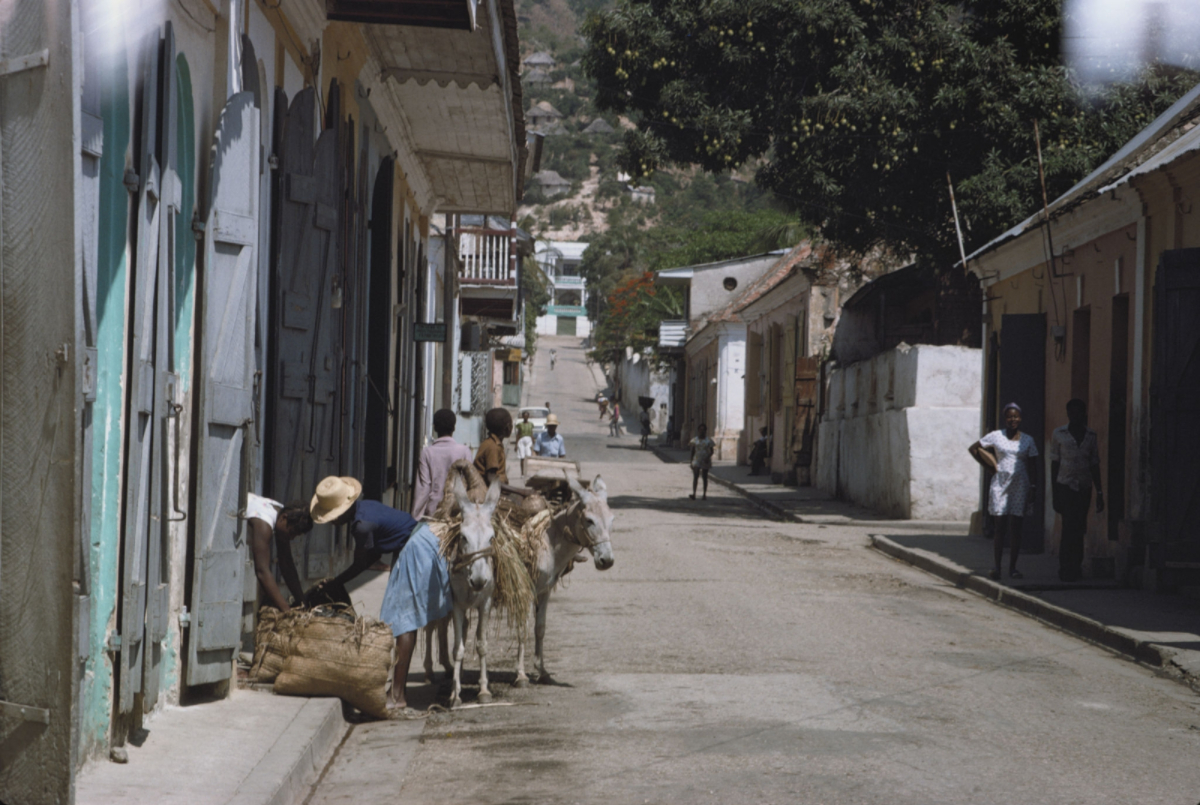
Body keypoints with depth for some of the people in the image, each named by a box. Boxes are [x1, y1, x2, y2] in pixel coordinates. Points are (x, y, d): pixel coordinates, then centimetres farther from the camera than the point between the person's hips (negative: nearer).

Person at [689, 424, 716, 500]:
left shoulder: (708, 441, 0)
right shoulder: (695, 440, 3)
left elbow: (711, 451, 1)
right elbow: (692, 451, 7)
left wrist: (708, 457, -18)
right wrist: (691, 462, 4)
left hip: (705, 462, 0)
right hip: (696, 461, 0)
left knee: (705, 477, 7)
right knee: (695, 477, -10)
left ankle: (705, 495, 13)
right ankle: (693, 494, -17)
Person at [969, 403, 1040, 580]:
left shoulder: (1028, 440, 7)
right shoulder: (996, 436, 3)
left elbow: (1033, 466, 8)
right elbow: (973, 448, 10)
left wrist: (1033, 487, 0)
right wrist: (991, 466, 6)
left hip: (1020, 486, 1)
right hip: (1000, 484, -1)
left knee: (1016, 529, 1)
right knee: (999, 527, -3)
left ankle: (1013, 567, 6)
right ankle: (996, 567, -1)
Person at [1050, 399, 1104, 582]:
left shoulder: (1091, 436, 10)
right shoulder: (1059, 434, 3)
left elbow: (1094, 464, 13)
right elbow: (1054, 464, 3)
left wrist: (1099, 493, 9)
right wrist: (1054, 493, -2)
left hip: (1084, 488, 3)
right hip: (1065, 486, -3)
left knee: (1078, 529, 5)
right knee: (1070, 528, -11)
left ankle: (1074, 569, 15)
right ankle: (1067, 570, -6)